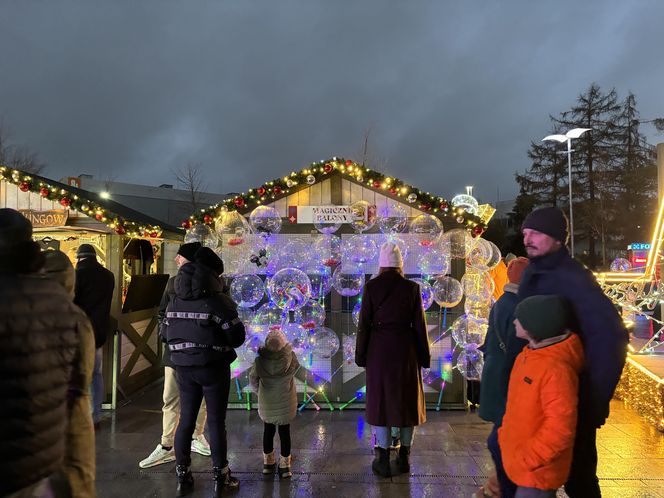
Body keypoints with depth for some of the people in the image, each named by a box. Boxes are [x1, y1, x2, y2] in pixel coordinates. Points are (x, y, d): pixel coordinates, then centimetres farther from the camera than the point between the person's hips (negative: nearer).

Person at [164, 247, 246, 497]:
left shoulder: (174, 303, 3)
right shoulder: (219, 302, -17)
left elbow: (168, 334, 9)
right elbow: (237, 337, -16)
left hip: (184, 368, 5)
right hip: (213, 368, -5)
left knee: (185, 420, 14)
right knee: (216, 421, 4)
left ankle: (183, 476, 23)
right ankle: (220, 477, 14)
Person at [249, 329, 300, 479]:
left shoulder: (260, 361, -19)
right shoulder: (290, 359, -22)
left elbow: (253, 378, -2)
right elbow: (296, 367, 1)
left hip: (266, 403, 1)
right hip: (286, 404, -1)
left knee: (268, 431, 20)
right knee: (284, 432, 14)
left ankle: (268, 463, 34)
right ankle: (285, 466, 23)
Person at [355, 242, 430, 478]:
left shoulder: (371, 286, -6)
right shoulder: (412, 288, -5)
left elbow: (364, 323, -6)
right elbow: (419, 325, -2)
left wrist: (360, 354, 3)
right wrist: (424, 356, 7)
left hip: (379, 349, -1)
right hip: (405, 349, 1)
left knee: (380, 400, 8)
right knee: (407, 399, 15)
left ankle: (383, 461, 14)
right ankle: (404, 457, 26)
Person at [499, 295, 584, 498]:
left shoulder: (555, 369, -28)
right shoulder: (529, 355, 2)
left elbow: (560, 428, -28)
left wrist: (526, 460, -22)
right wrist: (506, 433, 14)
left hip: (537, 470, -9)